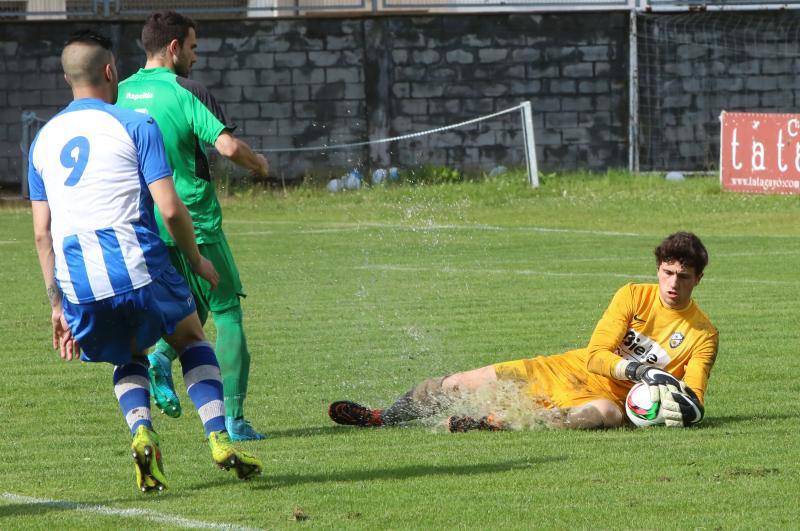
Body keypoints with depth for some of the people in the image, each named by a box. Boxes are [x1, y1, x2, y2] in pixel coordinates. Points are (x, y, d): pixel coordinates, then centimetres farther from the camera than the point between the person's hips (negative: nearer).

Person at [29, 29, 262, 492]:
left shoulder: (44, 139, 16)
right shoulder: (135, 125, 1)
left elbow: (42, 232, 15)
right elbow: (170, 208, -6)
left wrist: (58, 303, 19)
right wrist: (197, 260, 10)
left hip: (78, 287, 4)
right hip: (137, 270, -4)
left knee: (129, 358, 27)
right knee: (192, 338, 21)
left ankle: (141, 433, -1)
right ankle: (219, 440, 6)